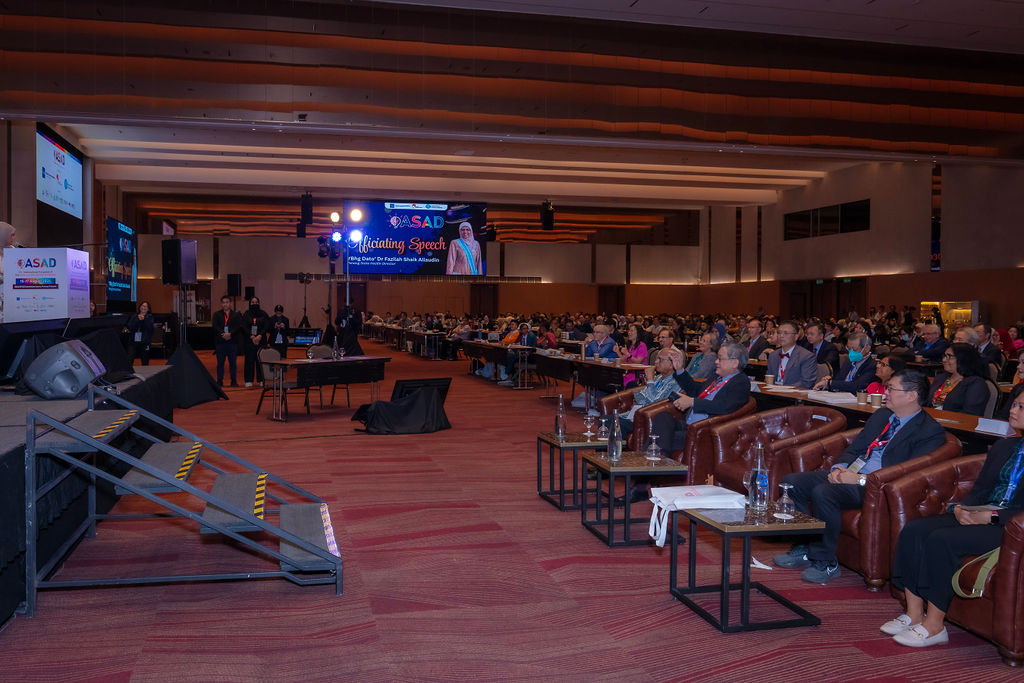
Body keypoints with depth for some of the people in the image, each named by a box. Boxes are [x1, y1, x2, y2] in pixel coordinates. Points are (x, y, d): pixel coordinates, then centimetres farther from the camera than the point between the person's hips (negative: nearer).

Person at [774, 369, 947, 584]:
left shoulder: (931, 431, -6)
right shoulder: (881, 415, 19)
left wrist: (861, 479, -20)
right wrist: (839, 467, -1)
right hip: (848, 475, 9)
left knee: (822, 492, -33)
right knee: (792, 481, -8)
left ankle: (825, 562, -16)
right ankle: (803, 548, 3)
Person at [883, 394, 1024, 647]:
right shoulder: (1003, 447, 19)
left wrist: (990, 516, -21)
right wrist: (961, 508, -3)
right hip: (977, 516, 8)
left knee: (941, 539, -29)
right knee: (913, 530, -14)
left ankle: (934, 625, -19)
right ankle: (914, 614, -12)